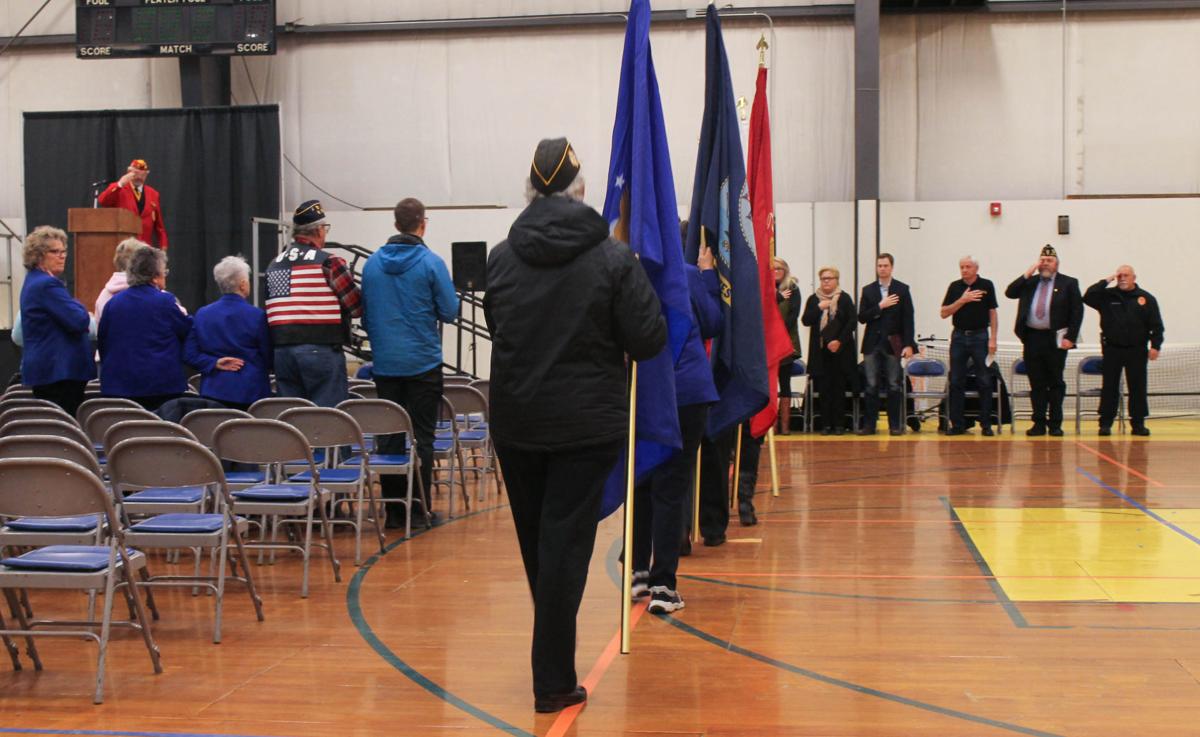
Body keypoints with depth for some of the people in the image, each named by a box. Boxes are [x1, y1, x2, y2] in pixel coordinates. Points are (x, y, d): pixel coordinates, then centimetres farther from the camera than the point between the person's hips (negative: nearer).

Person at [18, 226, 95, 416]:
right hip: (58, 370, -11)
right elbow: (79, 322, -21)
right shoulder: (48, 285, -15)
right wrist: (78, 307, 1)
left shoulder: (34, 281, 18)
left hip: (45, 369, 11)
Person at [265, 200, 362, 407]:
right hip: (320, 349, -6)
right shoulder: (328, 262, -6)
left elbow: (272, 309, 13)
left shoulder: (273, 264, 14)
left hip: (281, 349, 6)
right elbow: (357, 307, -4)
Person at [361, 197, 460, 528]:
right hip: (423, 361, -3)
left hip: (385, 362, 4)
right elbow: (449, 311, -6)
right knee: (421, 437, 2)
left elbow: (365, 315, 10)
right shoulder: (431, 262, -9)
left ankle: (392, 509, 11)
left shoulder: (372, 263, 4)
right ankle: (420, 508, 3)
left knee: (389, 437, 8)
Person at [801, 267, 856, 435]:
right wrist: (819, 308, -11)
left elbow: (851, 322, -1)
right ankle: (826, 424, 5)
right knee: (824, 388, 1)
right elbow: (806, 320, 2)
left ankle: (839, 424, 4)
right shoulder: (813, 300, 9)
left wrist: (839, 341, -11)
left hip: (840, 350, -2)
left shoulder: (845, 299, 3)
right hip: (820, 350, 2)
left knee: (839, 387, 0)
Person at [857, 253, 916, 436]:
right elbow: (862, 318, 2)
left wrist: (909, 344, -7)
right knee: (870, 386, 1)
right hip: (872, 343, 2)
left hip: (893, 343, -1)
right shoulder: (868, 290, 9)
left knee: (894, 386, 0)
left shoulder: (902, 289, 4)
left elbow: (908, 319, 0)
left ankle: (895, 425, 5)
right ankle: (869, 424, 5)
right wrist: (880, 306, -11)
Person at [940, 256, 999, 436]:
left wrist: (993, 339, -7)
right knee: (956, 382, 2)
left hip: (980, 336, -2)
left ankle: (986, 424, 5)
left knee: (984, 382, 0)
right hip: (959, 336, 2)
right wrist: (962, 300, -13)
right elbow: (944, 313, 1)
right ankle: (957, 424, 8)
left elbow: (992, 313, 0)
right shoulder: (955, 287, 5)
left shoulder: (986, 286, 0)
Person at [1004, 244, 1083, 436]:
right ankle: (1039, 423, 10)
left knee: (1056, 383, 2)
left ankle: (1055, 424, 7)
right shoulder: (1029, 282, 14)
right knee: (1036, 384, 5)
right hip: (1032, 338, 3)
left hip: (1055, 339, -3)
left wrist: (1070, 337, -9)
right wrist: (1027, 274, -3)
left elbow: (1077, 311, -1)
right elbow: (1009, 293, 2)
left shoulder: (1069, 283, 4)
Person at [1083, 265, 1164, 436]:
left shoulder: (1146, 298, 4)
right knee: (1109, 388, 2)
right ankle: (1105, 423, 7)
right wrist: (1105, 281, -9)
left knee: (1137, 388, 3)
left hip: (1137, 351, 0)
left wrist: (1155, 346, -7)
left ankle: (1138, 423, 10)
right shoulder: (1107, 296, 4)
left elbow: (1156, 326, 2)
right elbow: (1088, 297, -12)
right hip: (1112, 350, 0)